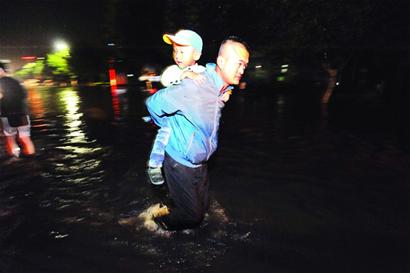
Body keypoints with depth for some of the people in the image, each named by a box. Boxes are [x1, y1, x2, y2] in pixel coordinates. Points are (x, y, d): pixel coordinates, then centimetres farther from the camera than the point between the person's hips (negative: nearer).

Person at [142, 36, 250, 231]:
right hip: (180, 162, -8)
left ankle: (165, 209, 43)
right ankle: (155, 217, 31)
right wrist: (170, 128, -5)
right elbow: (153, 103, -19)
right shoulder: (194, 87, -29)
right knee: (192, 217, 6)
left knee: (202, 209, 21)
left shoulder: (223, 88, -2)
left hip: (200, 162, 8)